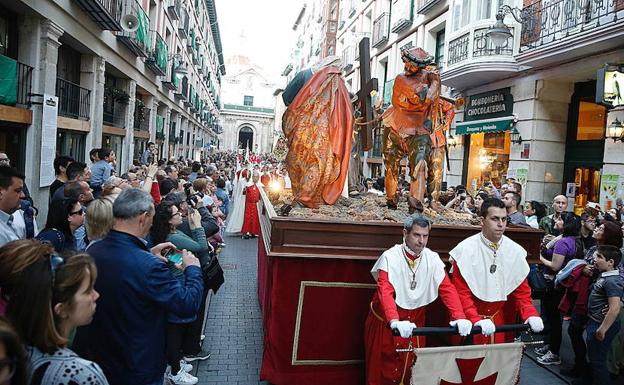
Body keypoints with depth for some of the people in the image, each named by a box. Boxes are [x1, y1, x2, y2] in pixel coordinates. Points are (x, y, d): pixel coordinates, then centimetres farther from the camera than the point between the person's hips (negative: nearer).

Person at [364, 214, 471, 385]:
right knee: (382, 366, 8)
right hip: (386, 321, -3)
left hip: (415, 321, 4)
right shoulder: (390, 257, -20)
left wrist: (459, 317, -27)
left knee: (411, 368, 13)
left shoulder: (432, 259, -7)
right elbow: (385, 292, -30)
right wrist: (395, 321, -45)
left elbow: (447, 289, -11)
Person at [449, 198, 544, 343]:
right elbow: (461, 292, -13)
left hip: (502, 320, 3)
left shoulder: (515, 251, -2)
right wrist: (476, 319, -24)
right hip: (470, 323, -3)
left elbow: (521, 290, 4)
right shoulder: (465, 250, -14)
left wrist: (530, 314, -11)